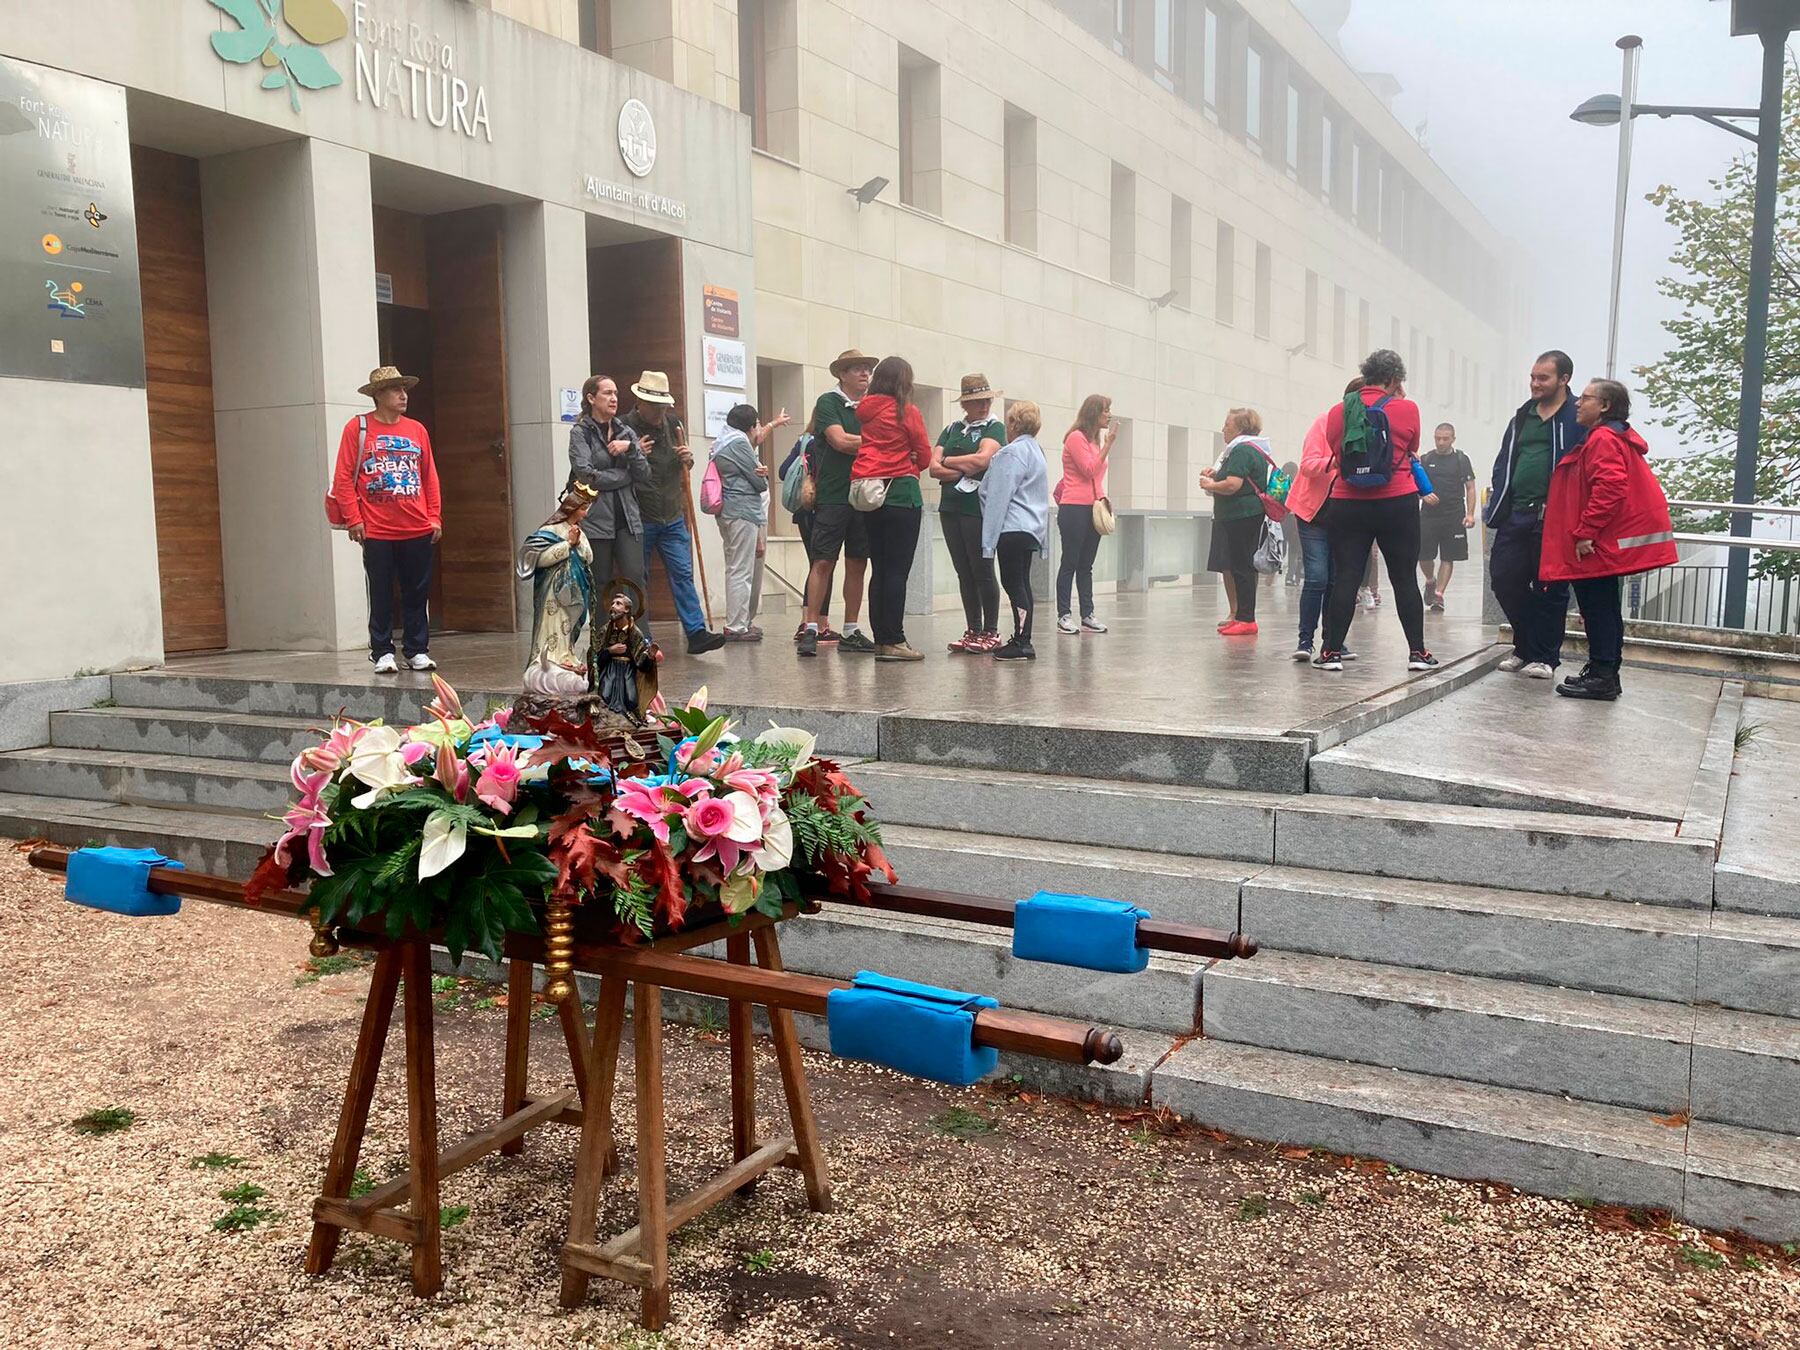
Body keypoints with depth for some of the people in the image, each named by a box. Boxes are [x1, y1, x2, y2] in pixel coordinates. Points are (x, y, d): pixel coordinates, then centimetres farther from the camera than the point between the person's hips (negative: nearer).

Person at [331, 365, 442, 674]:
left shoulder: (417, 430, 11)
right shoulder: (357, 428, 0)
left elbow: (430, 477, 13)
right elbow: (344, 478, -2)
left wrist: (435, 516, 6)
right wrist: (353, 519, -8)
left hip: (419, 531, 3)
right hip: (377, 532, -3)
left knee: (417, 593, 7)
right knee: (381, 594, 3)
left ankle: (417, 651, 16)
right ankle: (382, 653, 12)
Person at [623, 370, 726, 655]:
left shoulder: (674, 423, 9)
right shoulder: (625, 427, -6)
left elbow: (684, 469, 22)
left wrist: (688, 459, -1)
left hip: (673, 517, 4)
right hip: (639, 519, -4)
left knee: (683, 574, -3)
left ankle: (696, 633, -5)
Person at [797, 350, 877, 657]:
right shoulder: (828, 402, -1)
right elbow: (840, 441, -13)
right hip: (833, 496, -5)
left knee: (857, 564, 7)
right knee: (823, 562, -6)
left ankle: (850, 632, 13)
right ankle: (810, 630, -3)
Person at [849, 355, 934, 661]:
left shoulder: (863, 411, 9)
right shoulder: (907, 411, -4)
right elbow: (924, 457, 1)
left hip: (867, 492, 6)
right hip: (900, 492, -6)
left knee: (879, 569, 9)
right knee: (897, 570, -6)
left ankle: (881, 640, 10)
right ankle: (893, 642, -9)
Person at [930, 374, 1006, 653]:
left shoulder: (995, 427, 1)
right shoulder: (952, 429, 15)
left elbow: (982, 459, -16)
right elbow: (933, 467, 5)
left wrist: (947, 462, -3)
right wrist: (965, 470, -10)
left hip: (979, 507, -5)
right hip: (950, 506, 6)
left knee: (982, 571, -3)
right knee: (963, 572, 8)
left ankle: (991, 632, 4)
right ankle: (972, 630, 14)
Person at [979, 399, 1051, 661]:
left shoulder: (1012, 453, -13)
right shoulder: (1036, 451, 19)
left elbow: (999, 498, -16)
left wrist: (989, 538, -15)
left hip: (1013, 529, -10)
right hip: (1032, 529, 10)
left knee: (1013, 584, -7)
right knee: (1022, 584, 12)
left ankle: (1021, 644, -8)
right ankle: (1022, 641, 16)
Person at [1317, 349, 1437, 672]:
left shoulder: (1338, 411, 2)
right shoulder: (1406, 409, -4)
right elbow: (1412, 450, 11)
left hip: (1348, 504, 2)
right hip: (1398, 504, -1)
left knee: (1345, 578, 3)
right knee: (1405, 579, 6)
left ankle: (1332, 651, 1)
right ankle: (1417, 651, 11)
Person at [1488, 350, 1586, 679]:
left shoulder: (1579, 417, -3)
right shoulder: (1523, 415, 17)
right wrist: (1498, 502, 9)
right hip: (1516, 515, 6)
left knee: (1549, 588, 2)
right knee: (1504, 578, 5)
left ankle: (1544, 657, 11)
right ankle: (1525, 646, 22)